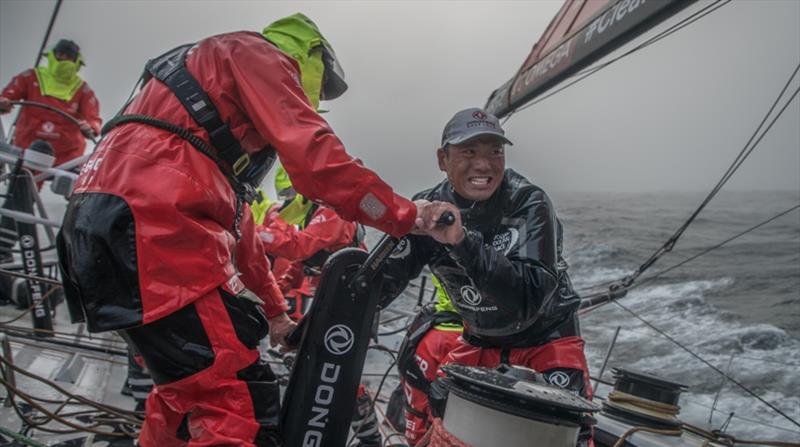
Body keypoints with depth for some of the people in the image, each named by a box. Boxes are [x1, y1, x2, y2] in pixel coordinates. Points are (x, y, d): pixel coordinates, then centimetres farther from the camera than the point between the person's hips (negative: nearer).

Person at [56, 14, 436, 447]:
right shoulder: (257, 54, 8)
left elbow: (234, 219, 36)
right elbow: (315, 158, -9)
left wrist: (274, 308, 39)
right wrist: (406, 214, 1)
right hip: (154, 224, -11)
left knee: (189, 393, 22)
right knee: (242, 403, -14)